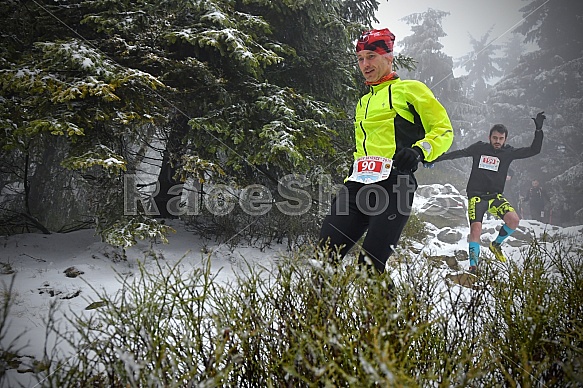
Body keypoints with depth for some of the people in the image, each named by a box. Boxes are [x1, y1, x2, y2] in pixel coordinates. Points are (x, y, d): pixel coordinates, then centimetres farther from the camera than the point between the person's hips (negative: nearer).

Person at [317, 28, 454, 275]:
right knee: (324, 254, -7)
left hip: (393, 186, -6)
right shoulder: (363, 103, 30)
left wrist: (419, 151, -18)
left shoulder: (409, 89, 8)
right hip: (357, 185, 7)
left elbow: (443, 129, 1)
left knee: (370, 265, -14)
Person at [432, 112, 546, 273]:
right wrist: (439, 157, -5)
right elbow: (460, 153, 5)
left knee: (514, 220, -19)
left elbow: (534, 150, 6)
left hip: (496, 197, 3)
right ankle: (473, 264, -13)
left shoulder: (508, 152, 6)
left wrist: (538, 130, -2)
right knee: (476, 228, -21)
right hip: (476, 196, -2)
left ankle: (496, 244, 9)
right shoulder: (479, 148, 3)